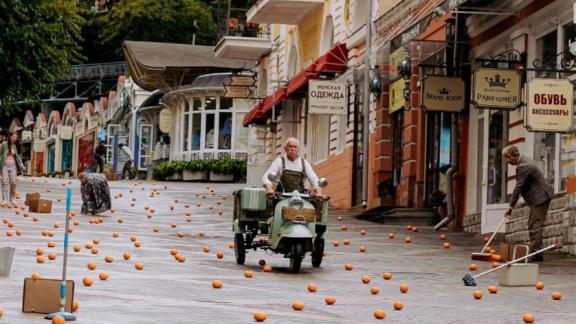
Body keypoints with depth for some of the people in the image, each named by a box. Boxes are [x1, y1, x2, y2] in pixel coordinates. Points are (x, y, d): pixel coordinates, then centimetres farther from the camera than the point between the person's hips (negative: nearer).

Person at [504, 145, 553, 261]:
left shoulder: (523, 167, -23)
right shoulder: (525, 160, 10)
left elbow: (518, 187, -22)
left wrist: (511, 206, -17)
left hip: (540, 198, -11)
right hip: (539, 197, 11)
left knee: (536, 225, -12)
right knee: (532, 226, 14)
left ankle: (536, 252, -14)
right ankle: (534, 251, 16)